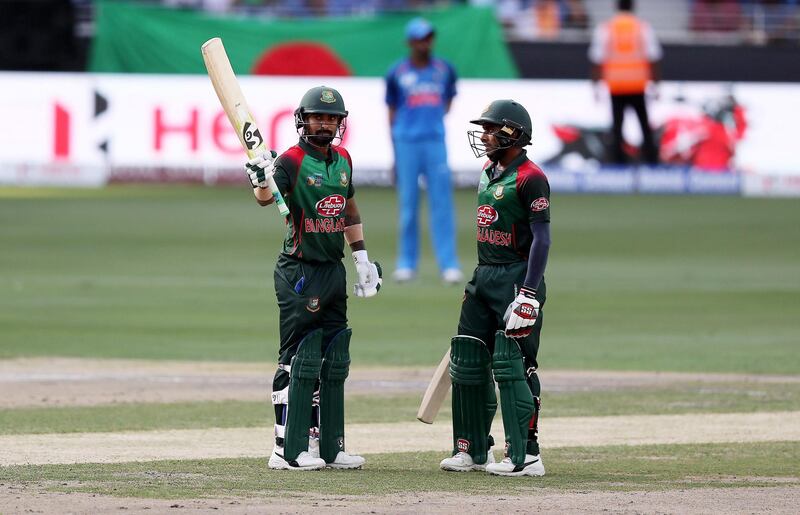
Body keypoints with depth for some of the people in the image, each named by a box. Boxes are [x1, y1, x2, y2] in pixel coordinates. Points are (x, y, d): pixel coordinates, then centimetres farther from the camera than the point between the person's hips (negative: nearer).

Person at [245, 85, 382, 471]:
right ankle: (288, 450, -6)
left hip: (334, 270, 8)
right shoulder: (292, 161, -11)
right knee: (300, 359, -8)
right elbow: (267, 198, -28)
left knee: (333, 361, 10)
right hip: (300, 273, -8)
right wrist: (261, 181, -49)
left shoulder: (342, 160, 12)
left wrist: (362, 258, 20)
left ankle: (329, 446, 17)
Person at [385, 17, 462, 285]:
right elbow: (392, 111, 6)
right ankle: (407, 263, 11)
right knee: (407, 204, 2)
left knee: (442, 202, -4)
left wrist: (437, 120, 10)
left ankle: (448, 264, -4)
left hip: (435, 142, 1)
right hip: (407, 142, -1)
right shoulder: (397, 73, 2)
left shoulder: (444, 70, 7)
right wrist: (395, 153, 4)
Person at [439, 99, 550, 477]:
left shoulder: (530, 179, -13)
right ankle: (473, 450, 18)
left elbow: (541, 239, -18)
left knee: (513, 366, -10)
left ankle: (526, 456, -7)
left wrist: (528, 295, -24)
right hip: (484, 276, 9)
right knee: (468, 362, 9)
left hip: (517, 278, -9)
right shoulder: (489, 172, 14)